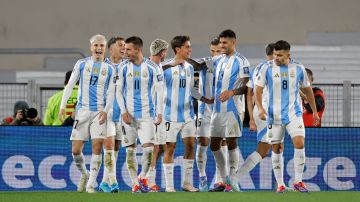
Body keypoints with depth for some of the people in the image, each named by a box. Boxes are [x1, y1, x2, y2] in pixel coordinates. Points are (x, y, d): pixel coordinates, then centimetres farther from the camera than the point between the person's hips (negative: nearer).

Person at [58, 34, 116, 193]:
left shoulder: (109, 69, 7)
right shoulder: (81, 64, 7)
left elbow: (111, 93, 6)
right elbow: (70, 86, 6)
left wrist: (105, 110, -10)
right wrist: (62, 107, -2)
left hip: (99, 111, -1)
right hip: (82, 110, 1)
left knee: (97, 147, -11)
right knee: (76, 150, -3)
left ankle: (90, 184, -5)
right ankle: (84, 174, 24)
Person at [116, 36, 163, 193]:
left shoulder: (151, 68, -2)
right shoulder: (124, 68, 3)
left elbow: (159, 91, 1)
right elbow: (119, 92, 7)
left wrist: (159, 113, -6)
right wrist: (124, 111, -5)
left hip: (147, 114, -2)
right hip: (129, 114, 2)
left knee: (148, 148, -13)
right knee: (130, 150, 2)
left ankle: (143, 177, 7)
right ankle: (135, 183, 10)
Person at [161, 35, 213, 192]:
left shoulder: (189, 67, 11)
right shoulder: (167, 67, -8)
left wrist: (205, 100, 19)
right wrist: (171, 65, -31)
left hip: (187, 114, 6)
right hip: (171, 115, -6)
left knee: (190, 145, 1)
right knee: (170, 148, 0)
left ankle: (187, 182, 10)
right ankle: (169, 185, 5)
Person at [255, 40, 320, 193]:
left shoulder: (298, 69, 1)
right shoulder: (268, 68, -3)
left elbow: (307, 90, 14)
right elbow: (258, 90, -1)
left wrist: (315, 112, 18)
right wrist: (260, 108, -18)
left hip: (294, 114, 0)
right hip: (274, 115, 0)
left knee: (299, 143, -17)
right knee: (276, 149, 3)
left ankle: (298, 181, -10)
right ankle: (280, 184, 15)